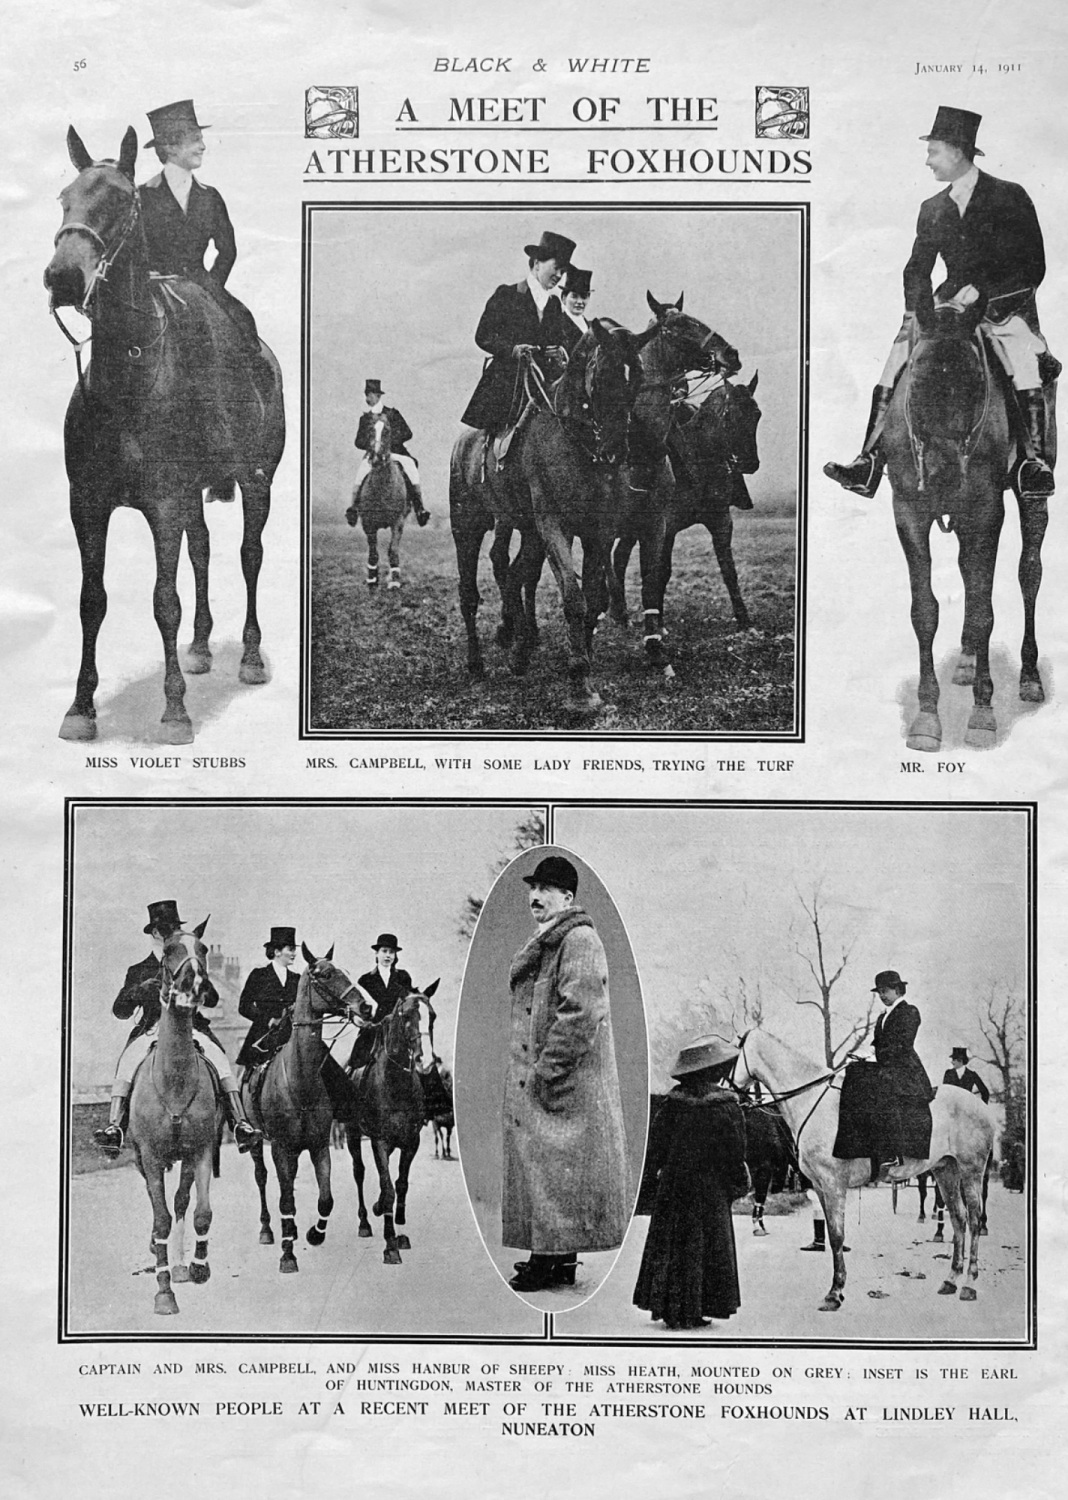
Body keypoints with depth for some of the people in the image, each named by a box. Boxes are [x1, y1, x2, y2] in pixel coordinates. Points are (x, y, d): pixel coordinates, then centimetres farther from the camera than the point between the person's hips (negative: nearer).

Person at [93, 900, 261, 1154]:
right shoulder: (139, 971, 17)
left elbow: (213, 998, 17)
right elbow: (120, 1011, 10)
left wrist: (203, 997, -8)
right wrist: (138, 990, -10)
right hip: (151, 1030, 0)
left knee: (219, 1059, -29)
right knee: (128, 1060, -32)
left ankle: (240, 1124, -36)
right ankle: (114, 1127, -39)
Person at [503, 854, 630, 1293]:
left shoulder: (580, 940, -14)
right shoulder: (547, 942, 18)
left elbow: (580, 1014, -21)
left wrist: (549, 1071, -21)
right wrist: (529, 1070, 18)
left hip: (568, 1078, -10)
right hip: (533, 1077, 10)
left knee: (559, 1167, -6)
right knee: (539, 1164, 12)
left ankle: (558, 1261, 0)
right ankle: (551, 1256, 19)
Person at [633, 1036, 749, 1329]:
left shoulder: (673, 1103, -2)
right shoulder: (725, 1105, -12)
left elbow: (655, 1149, 2)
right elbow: (736, 1151, -9)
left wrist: (660, 1171, 18)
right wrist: (739, 1184, 4)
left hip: (673, 1186, 3)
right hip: (711, 1189, -3)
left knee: (669, 1244, 11)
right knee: (705, 1246, 6)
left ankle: (667, 1306, 14)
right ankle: (691, 1311, 6)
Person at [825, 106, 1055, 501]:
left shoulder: (1010, 197, -3)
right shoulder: (932, 209, 12)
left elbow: (1033, 268, -7)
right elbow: (917, 268, 15)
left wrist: (981, 289, -19)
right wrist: (916, 311, -4)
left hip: (1007, 305, -4)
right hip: (950, 305, 5)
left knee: (1028, 365, -32)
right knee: (895, 364, -11)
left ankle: (1036, 463, -26)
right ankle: (869, 465, -12)